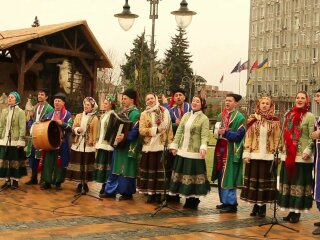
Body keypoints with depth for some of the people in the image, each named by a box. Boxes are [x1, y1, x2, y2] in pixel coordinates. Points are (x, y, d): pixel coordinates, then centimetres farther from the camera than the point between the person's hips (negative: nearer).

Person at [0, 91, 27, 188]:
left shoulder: (20, 112, -4)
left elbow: (22, 128, -9)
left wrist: (21, 140, -15)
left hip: (15, 141, -5)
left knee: (15, 161, 2)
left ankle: (15, 180, 10)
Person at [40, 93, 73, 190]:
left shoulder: (67, 114, 1)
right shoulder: (49, 114, 15)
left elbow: (70, 127, -12)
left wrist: (61, 123, -25)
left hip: (61, 144, -4)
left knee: (59, 162, 1)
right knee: (47, 161, 2)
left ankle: (58, 182, 12)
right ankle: (47, 181, 9)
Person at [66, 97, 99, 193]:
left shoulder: (94, 118, -1)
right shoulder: (78, 116, 10)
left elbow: (95, 134, -3)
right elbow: (73, 128, 10)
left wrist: (94, 145, -8)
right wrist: (77, 129, -12)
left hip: (88, 145, -3)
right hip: (77, 144, 3)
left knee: (86, 164, 0)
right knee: (78, 164, 3)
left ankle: (85, 183, 11)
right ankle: (79, 183, 12)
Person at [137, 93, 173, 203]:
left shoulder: (165, 112, 5)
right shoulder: (144, 114, 6)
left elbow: (169, 128, 5)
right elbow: (141, 130, -4)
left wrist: (170, 143, -1)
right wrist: (155, 130, -13)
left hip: (162, 146, -1)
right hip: (149, 146, 1)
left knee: (161, 170, -1)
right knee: (150, 170, 2)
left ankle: (159, 193, 6)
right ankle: (150, 193, 10)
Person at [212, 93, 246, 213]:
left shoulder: (239, 117, -7)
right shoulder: (221, 115, 14)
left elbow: (239, 135, -14)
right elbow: (217, 129, 20)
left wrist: (226, 133, -23)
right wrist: (217, 132, -3)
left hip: (231, 151, -7)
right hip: (221, 149, 7)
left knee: (228, 177, -6)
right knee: (221, 177, 11)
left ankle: (231, 203, 2)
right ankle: (225, 201, 22)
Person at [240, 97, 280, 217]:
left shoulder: (275, 121, 2)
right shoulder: (253, 119, 4)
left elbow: (277, 139, 2)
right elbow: (248, 137, 3)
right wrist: (246, 153, -3)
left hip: (268, 156, -1)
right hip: (254, 155, 1)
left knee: (265, 180, 2)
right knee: (253, 179, 4)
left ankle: (262, 205, 11)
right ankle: (255, 204, 14)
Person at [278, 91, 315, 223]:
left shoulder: (309, 116, -5)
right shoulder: (289, 115, 12)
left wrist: (308, 151, -21)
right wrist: (284, 151, 14)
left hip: (302, 157, -6)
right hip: (288, 156, 6)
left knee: (300, 183, 0)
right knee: (288, 182, 9)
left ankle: (297, 212, 7)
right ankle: (291, 211, 18)